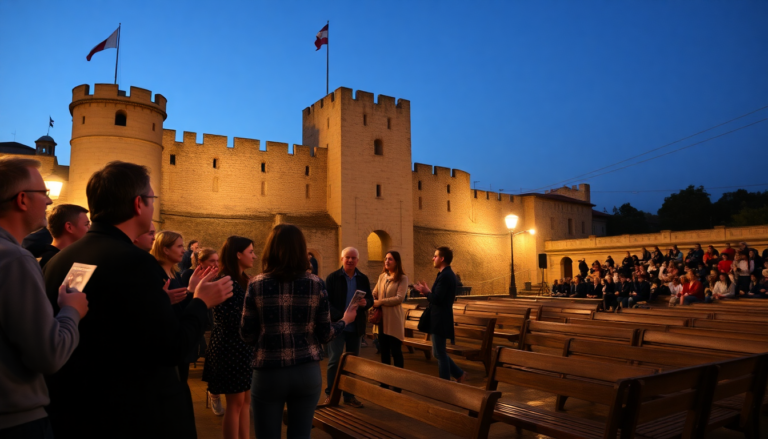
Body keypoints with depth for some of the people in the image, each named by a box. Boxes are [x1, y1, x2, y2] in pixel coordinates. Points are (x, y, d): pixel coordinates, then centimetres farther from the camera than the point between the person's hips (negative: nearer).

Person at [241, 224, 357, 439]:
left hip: (268, 373, -1)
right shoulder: (316, 284, -4)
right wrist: (346, 320, 17)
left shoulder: (256, 284, -5)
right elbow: (324, 334, -2)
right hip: (307, 372, 1)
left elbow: (247, 335, -4)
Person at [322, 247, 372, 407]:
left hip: (355, 327, 4)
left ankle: (349, 395, 21)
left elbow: (370, 299, 7)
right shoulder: (332, 278, -5)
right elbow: (326, 302, -10)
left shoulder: (363, 279, 6)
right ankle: (330, 394, 12)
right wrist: (340, 316, -24)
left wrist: (365, 303, -17)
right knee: (334, 360, -4)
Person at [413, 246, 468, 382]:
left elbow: (436, 299, -25)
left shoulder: (445, 275, -20)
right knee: (439, 353, 18)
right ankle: (459, 374, 23)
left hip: (440, 321, -10)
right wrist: (428, 291, 7)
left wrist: (426, 292, -9)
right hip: (440, 319, 10)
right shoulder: (447, 274, 13)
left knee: (439, 353, 1)